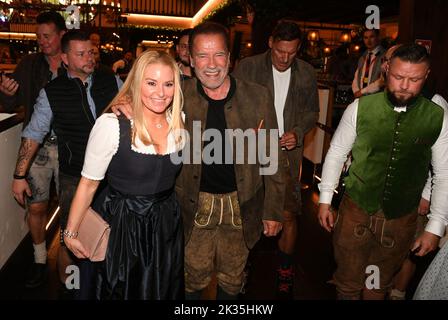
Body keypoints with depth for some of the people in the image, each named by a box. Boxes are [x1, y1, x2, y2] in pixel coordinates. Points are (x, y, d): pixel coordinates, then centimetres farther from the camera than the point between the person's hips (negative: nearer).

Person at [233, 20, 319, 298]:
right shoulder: (247, 67, -2)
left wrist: (298, 132, -6)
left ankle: (286, 272, 23)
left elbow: (312, 111, 13)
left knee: (288, 214, 2)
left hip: (288, 154, 1)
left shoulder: (307, 73, 6)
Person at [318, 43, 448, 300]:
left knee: (380, 287, 21)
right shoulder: (360, 108, -10)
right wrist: (325, 200, 1)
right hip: (356, 211, 0)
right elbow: (336, 153, 0)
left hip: (402, 219, 1)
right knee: (348, 283, 15)